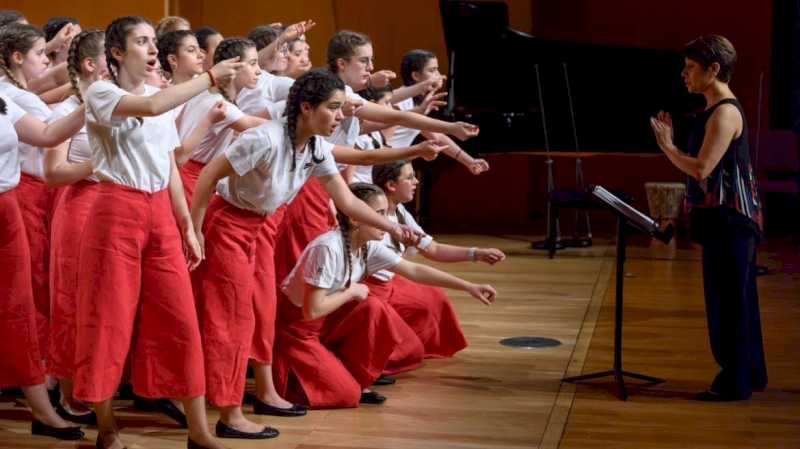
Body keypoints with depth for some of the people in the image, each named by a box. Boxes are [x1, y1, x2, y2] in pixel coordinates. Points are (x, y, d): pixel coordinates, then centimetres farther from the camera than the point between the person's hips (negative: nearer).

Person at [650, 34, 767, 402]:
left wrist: (667, 146, -12)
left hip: (728, 219, -10)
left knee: (727, 300, -4)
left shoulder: (725, 113, -17)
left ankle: (735, 383, 3)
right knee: (737, 298, 16)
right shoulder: (715, 110, 14)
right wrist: (670, 141, 10)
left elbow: (701, 169, -23)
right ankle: (750, 374, 26)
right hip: (726, 219, 10)